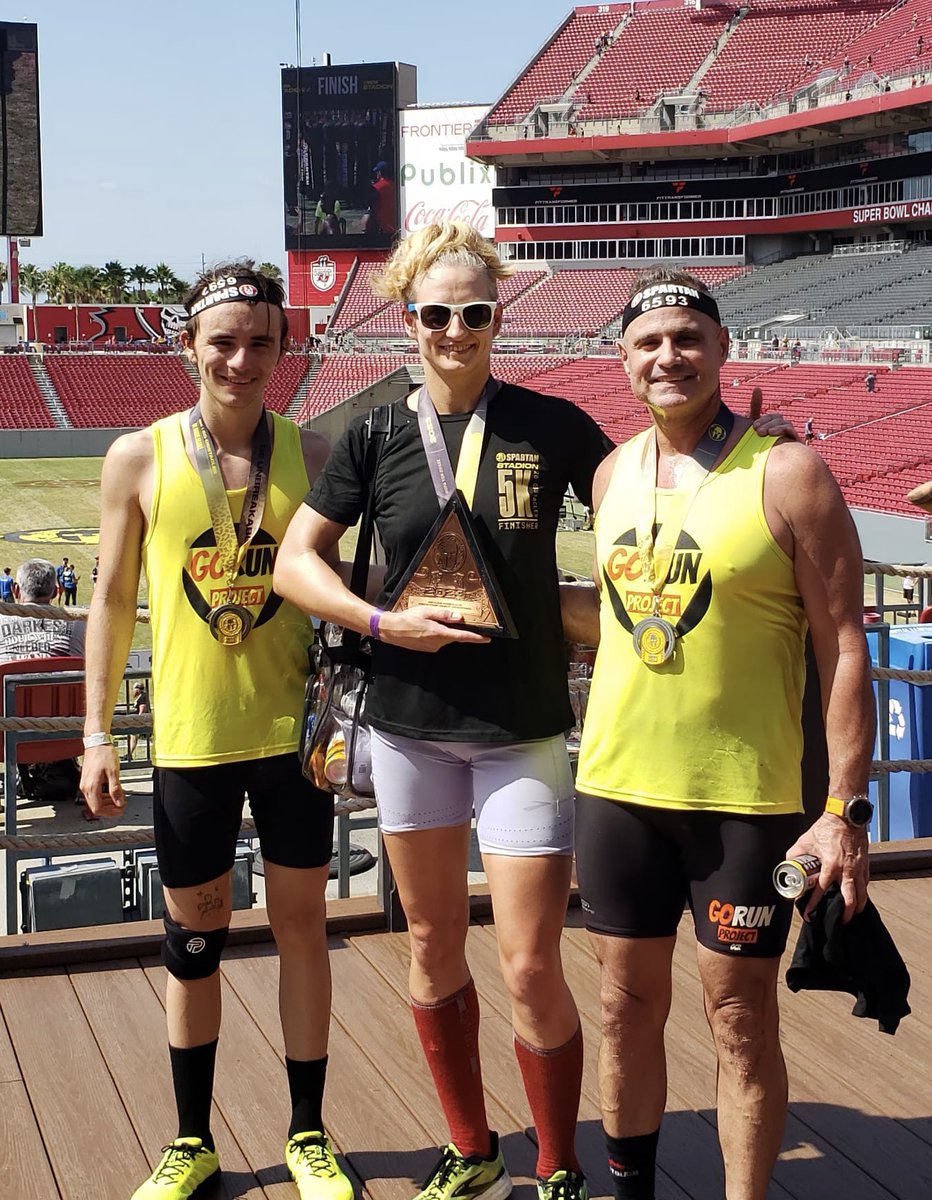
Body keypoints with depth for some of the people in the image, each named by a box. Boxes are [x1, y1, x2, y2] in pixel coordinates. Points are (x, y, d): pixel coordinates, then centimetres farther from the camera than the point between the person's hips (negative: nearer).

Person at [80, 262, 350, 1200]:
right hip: (190, 735, 0)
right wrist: (97, 734, 0)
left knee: (301, 926, 9)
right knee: (193, 937, 11)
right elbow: (112, 601, 2)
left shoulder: (310, 453, -1)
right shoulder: (140, 459, -2)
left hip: (293, 731, 0)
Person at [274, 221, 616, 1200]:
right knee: (433, 946, 14)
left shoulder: (550, 425, -5)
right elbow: (293, 563, 3)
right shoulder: (375, 438, 0)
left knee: (530, 968, -4)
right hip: (410, 721, 3)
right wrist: (381, 622, -11)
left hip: (524, 724, -2)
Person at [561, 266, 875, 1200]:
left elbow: (843, 647, -11)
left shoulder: (785, 473, -10)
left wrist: (845, 812, -14)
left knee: (739, 1018, 4)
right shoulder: (613, 474, 7)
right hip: (617, 785, 5)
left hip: (744, 798, -5)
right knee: (628, 1006, 15)